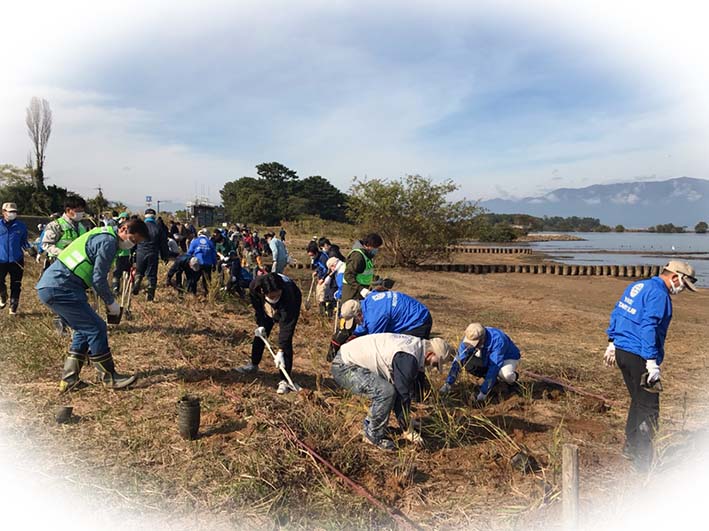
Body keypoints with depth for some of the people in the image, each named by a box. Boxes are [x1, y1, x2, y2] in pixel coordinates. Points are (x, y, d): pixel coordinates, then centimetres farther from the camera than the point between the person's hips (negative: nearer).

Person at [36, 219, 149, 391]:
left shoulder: (102, 235, 19)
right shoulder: (108, 242, -14)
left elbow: (95, 276, 24)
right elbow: (98, 279, -16)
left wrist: (109, 301, 20)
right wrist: (111, 303, -2)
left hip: (48, 286, 11)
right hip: (60, 288, -11)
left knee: (84, 329, 16)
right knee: (96, 328, -5)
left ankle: (69, 379, 20)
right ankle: (109, 377, 4)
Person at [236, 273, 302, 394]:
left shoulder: (288, 292, -45)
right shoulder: (255, 286, -35)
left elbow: (286, 324, -41)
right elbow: (257, 307, -10)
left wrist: (280, 351, -42)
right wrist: (260, 324, -10)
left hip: (289, 308, -4)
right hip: (267, 308, 5)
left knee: (286, 341, -15)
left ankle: (285, 381, -10)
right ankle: (253, 365, 35)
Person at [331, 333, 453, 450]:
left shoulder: (417, 344, 5)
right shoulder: (407, 358, -26)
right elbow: (403, 395, -21)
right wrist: (407, 430, -9)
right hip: (344, 367, -10)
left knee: (396, 389, 11)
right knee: (386, 391, -24)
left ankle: (370, 425, 21)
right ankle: (373, 436, -4)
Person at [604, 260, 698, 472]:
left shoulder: (636, 286, 14)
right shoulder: (659, 294, -14)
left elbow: (616, 313, 19)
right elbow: (648, 327, -22)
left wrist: (612, 343, 24)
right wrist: (652, 363, -21)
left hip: (621, 351, 9)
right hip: (638, 356, -9)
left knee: (638, 401, 21)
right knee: (649, 408, -2)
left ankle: (630, 447, 31)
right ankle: (642, 461, 2)